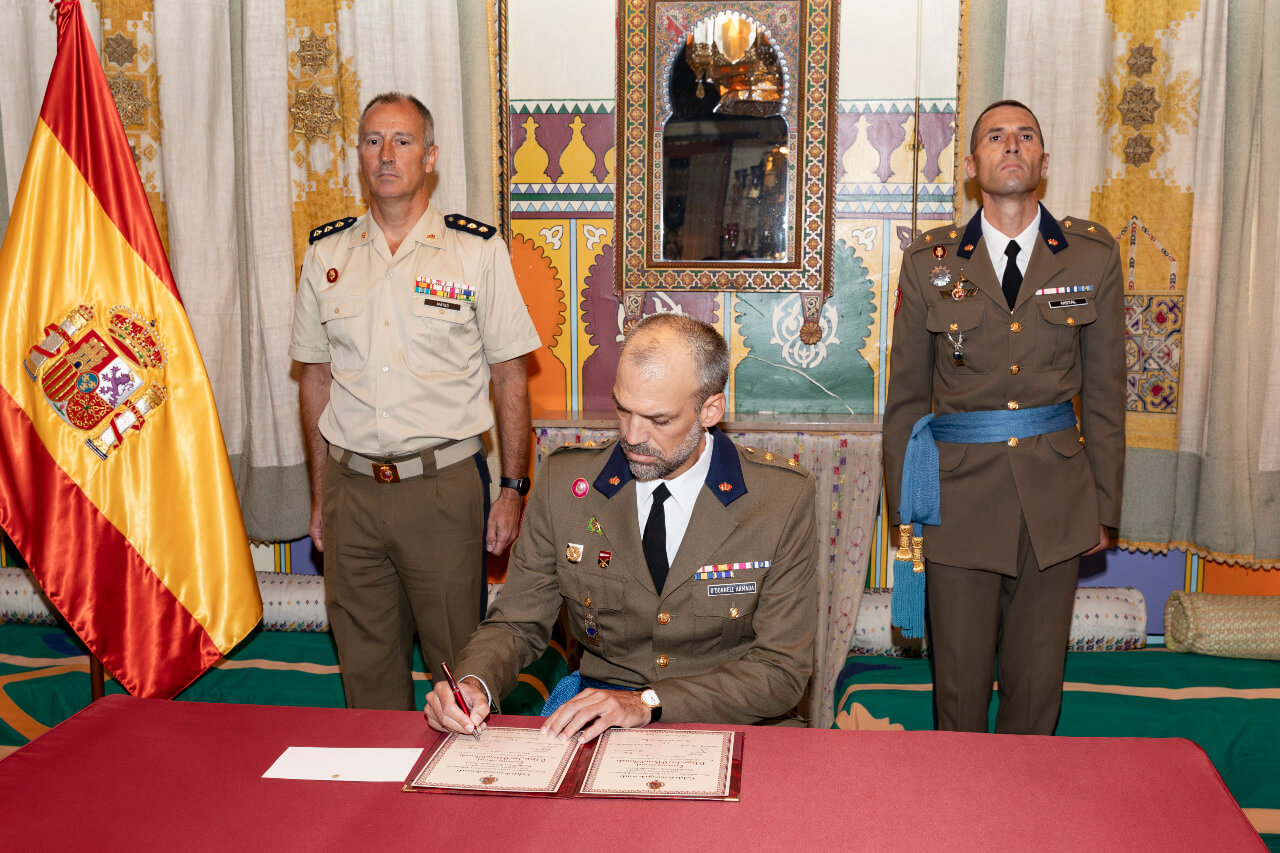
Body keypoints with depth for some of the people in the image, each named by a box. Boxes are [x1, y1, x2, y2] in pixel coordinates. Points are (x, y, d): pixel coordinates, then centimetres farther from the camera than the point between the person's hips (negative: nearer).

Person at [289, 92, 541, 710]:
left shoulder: (477, 251, -1)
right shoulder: (325, 253, 8)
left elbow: (510, 377, 1)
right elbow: (316, 377, 13)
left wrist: (513, 488, -4)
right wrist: (320, 495, 12)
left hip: (444, 485, -3)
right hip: (351, 489, 3)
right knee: (365, 664, 11)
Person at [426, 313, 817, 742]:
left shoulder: (783, 497, -9)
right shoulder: (564, 481, -2)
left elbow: (781, 668, -9)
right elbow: (517, 623, 5)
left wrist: (647, 703, -21)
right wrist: (474, 683, -18)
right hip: (592, 716, 0)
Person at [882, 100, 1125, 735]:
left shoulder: (1094, 255, 4)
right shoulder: (929, 262, 2)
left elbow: (1105, 390, 7)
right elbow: (906, 394, 6)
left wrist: (1104, 506, 7)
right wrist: (904, 502, 5)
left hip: (1056, 498, 1)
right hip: (960, 495, -1)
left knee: (1038, 681, 10)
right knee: (959, 681, 7)